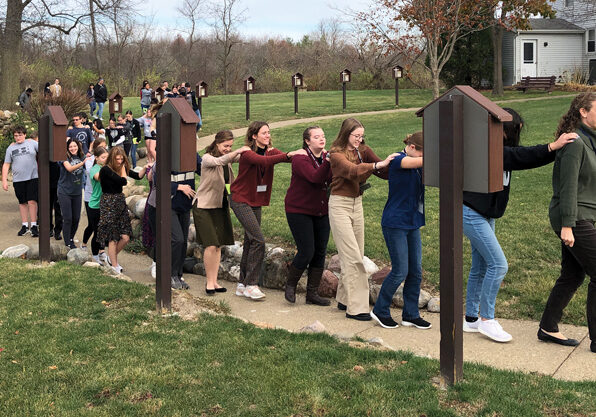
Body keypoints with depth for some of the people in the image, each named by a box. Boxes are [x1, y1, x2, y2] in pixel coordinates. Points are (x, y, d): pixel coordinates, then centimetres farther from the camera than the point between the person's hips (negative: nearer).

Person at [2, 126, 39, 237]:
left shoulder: (32, 143, 5)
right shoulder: (11, 148, 10)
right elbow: (6, 165, 10)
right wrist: (4, 180, 4)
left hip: (33, 177, -2)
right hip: (18, 179, 3)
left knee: (32, 201, -8)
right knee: (22, 202, 8)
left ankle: (34, 226, -1)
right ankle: (24, 225, 17)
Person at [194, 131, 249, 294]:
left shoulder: (229, 158, 9)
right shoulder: (207, 158, -12)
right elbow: (219, 161, -33)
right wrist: (238, 151, -43)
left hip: (221, 206, 7)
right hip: (204, 206, -7)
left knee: (218, 245, 7)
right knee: (211, 245, -12)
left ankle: (214, 281, 16)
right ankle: (209, 282, 0)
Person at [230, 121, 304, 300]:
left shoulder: (270, 151, 4)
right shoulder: (247, 153, -16)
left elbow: (287, 158, -13)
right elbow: (263, 161, -36)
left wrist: (300, 154, -32)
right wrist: (288, 155, -43)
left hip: (256, 202, 7)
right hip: (241, 201, -7)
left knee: (250, 241, 9)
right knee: (258, 240, -16)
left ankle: (242, 285, 17)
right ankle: (251, 285, -10)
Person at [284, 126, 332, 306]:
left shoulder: (327, 156, 4)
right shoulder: (300, 158, -15)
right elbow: (315, 178, -31)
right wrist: (328, 162, -41)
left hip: (321, 212, 6)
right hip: (299, 210, -6)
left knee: (320, 252, 5)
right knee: (306, 252, -9)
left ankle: (312, 293, 15)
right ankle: (290, 285, 17)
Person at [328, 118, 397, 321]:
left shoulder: (363, 151, 7)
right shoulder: (336, 154, -10)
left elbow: (384, 171, -5)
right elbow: (352, 170, -29)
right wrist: (378, 165, -41)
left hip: (357, 205, 7)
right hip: (339, 205, -6)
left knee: (355, 256, 10)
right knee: (352, 257, -9)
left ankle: (344, 299, 24)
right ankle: (356, 308, -6)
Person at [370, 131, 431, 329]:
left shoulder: (417, 167, 10)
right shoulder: (398, 161, -14)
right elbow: (424, 161, -27)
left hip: (412, 224, 8)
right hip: (395, 223, -8)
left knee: (416, 270, 7)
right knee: (400, 271, -4)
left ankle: (410, 315, 18)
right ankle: (380, 311, 14)